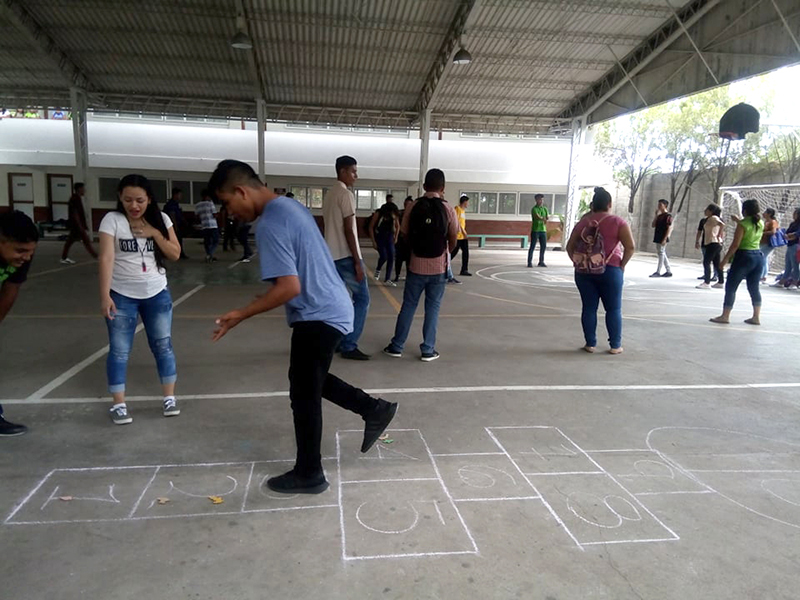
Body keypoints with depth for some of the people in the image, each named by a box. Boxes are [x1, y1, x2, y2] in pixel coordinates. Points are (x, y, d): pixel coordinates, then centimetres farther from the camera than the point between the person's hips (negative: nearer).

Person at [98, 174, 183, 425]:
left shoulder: (161, 219, 0)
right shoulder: (112, 220, -10)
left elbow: (175, 254, -2)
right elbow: (106, 258, -17)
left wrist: (154, 233, -15)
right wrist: (105, 296, -25)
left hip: (157, 294, 3)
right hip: (122, 295, -2)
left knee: (163, 345, 8)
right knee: (119, 350, 3)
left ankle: (169, 398, 19)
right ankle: (119, 405, 13)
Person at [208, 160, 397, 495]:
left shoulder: (269, 225, -21)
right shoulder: (291, 206, 9)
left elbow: (288, 287, -27)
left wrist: (241, 315, -18)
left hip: (317, 317, -10)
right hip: (331, 309, 10)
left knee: (303, 396, 4)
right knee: (312, 382, 24)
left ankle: (309, 475, 20)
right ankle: (375, 410, 27)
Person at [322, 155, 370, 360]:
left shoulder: (329, 194, 15)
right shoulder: (346, 194, -14)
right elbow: (348, 230, -18)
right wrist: (357, 261, -18)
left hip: (332, 255, 9)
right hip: (346, 256, -9)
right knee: (362, 298, -4)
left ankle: (337, 341, 17)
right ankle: (349, 346, -3)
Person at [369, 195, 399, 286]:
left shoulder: (394, 214, -6)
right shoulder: (378, 213, -16)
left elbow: (397, 226, 11)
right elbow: (371, 227, -11)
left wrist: (396, 237, 3)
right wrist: (373, 241, -15)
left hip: (389, 237, 4)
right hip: (379, 237, -4)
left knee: (391, 257, -5)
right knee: (383, 256, -17)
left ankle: (387, 280, 2)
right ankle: (378, 270, 16)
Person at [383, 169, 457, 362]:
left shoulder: (414, 206, -2)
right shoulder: (447, 209, -6)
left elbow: (405, 235, 3)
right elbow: (453, 241, 0)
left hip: (416, 264, 1)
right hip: (438, 266, -1)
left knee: (408, 305, 11)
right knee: (432, 308, 8)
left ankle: (396, 346, 17)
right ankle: (427, 350, 12)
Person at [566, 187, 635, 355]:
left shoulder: (583, 222, 6)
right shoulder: (617, 222, -4)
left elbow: (570, 247, 6)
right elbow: (630, 247, -11)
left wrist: (578, 263, 11)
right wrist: (622, 265, 0)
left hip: (584, 271, 3)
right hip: (609, 270, -3)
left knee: (589, 308, 8)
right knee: (614, 309, 8)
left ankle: (590, 344, 13)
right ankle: (615, 346, 12)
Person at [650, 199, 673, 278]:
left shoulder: (668, 216, -9)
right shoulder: (659, 216, 15)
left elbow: (669, 228, -14)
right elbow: (653, 225, 11)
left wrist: (665, 239, -20)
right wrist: (656, 215, 7)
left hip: (663, 238, -9)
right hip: (658, 238, 9)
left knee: (661, 253, -5)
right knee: (662, 254, 11)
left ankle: (658, 272, -2)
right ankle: (668, 271, 17)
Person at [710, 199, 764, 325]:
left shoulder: (743, 224, -12)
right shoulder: (760, 223, 9)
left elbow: (735, 244, -17)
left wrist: (725, 259, -11)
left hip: (744, 256, -7)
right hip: (758, 256, 7)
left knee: (730, 287, 1)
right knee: (754, 288, 12)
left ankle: (725, 316, 3)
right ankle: (756, 317, 14)